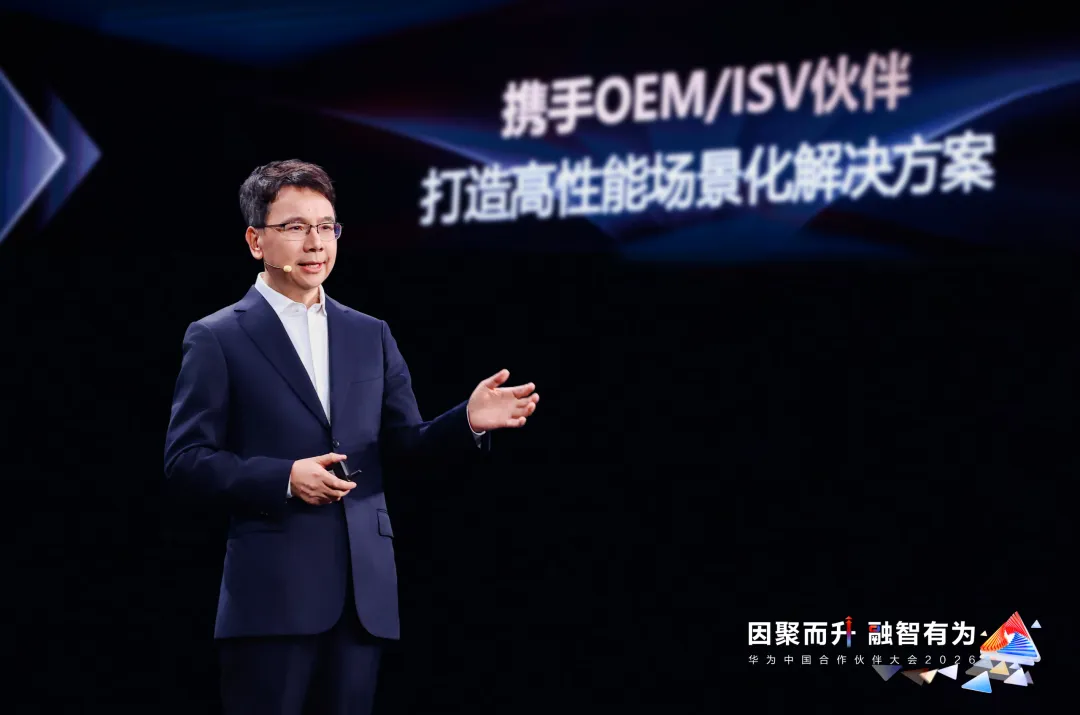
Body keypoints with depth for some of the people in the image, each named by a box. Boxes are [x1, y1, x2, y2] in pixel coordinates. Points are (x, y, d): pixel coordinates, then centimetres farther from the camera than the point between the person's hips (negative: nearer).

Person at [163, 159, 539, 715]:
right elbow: (185, 458, -4)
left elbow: (405, 444, 12)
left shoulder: (370, 335, 16)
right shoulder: (217, 339, 1)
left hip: (364, 589, 5)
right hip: (271, 590, -4)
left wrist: (468, 421, -8)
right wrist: (284, 479, -16)